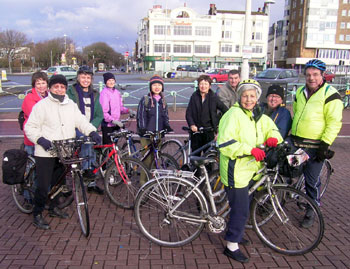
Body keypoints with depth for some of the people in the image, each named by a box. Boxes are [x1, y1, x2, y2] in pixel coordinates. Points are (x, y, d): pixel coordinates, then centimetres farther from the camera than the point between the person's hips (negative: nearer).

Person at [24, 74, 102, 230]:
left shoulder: (71, 105, 11)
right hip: (45, 153, -5)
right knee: (43, 185, -2)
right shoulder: (42, 105, -5)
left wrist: (92, 132, -12)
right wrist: (40, 139, -21)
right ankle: (37, 215, 15)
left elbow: (81, 121, 5)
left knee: (58, 182, 18)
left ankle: (53, 208, 36)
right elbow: (30, 127, -6)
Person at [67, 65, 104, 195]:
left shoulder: (94, 94, 12)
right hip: (75, 128, -4)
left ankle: (92, 183, 15)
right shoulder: (71, 92, -1)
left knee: (91, 154, 4)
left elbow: (99, 115, 8)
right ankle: (86, 169, -23)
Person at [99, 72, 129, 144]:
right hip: (107, 125, -7)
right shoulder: (104, 93, -12)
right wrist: (113, 121, -26)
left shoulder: (117, 92, 11)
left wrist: (128, 110, 0)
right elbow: (103, 112, -17)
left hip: (116, 125, 7)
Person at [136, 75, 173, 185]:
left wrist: (167, 126, 0)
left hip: (158, 134, 4)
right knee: (148, 158, -6)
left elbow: (165, 116, 18)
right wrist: (142, 128, -17)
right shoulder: (145, 99, 0)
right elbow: (140, 115, -4)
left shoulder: (163, 100, 14)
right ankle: (143, 180, 6)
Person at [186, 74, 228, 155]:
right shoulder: (194, 97, 4)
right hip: (196, 130, 1)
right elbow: (188, 113, 0)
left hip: (209, 131, -1)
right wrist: (192, 125, -15)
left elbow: (225, 110, 4)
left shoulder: (213, 98, 0)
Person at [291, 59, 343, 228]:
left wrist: (325, 144, -17)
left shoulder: (330, 95, -9)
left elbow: (334, 123, -12)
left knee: (312, 181, 2)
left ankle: (311, 213, 18)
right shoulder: (300, 92, 12)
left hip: (314, 147, -6)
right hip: (296, 143, 6)